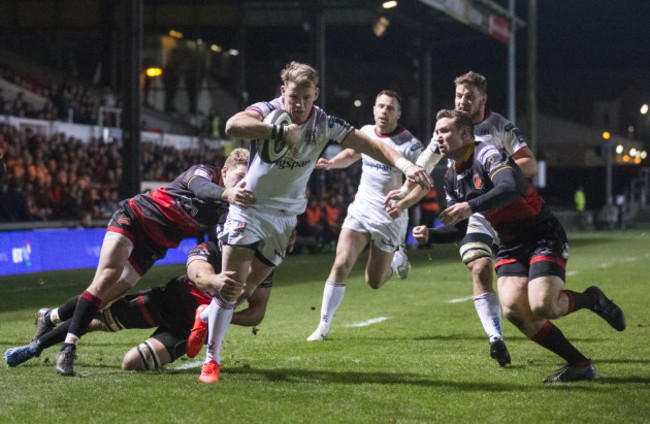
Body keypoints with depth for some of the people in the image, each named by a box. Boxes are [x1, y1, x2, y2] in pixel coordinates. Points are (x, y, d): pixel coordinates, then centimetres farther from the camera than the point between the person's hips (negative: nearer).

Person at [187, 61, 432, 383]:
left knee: (248, 289, 6)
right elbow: (233, 126, -38)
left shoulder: (324, 124, -7)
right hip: (250, 208, -4)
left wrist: (404, 164, -26)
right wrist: (280, 131, -44)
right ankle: (211, 359, -2)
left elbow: (369, 145, -11)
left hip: (286, 217, 4)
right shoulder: (268, 111, -17)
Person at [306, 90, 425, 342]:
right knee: (341, 264, -14)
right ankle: (324, 326, -8)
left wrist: (403, 204, -28)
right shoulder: (365, 133, 3)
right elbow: (351, 154, 23)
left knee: (374, 282, 6)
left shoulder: (409, 145, -13)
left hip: (389, 219, -3)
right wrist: (331, 163, 2)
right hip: (360, 210, 3)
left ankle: (398, 259, 40)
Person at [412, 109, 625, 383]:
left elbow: (509, 188, -37)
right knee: (514, 310, -15)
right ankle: (579, 365, -3)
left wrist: (471, 206, -49)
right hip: (510, 247, 8)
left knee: (542, 307, -26)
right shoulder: (452, 177, 10)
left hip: (543, 237, -8)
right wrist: (430, 235, -4)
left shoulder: (487, 154, -17)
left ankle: (591, 299, 8)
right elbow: (458, 229, 15)